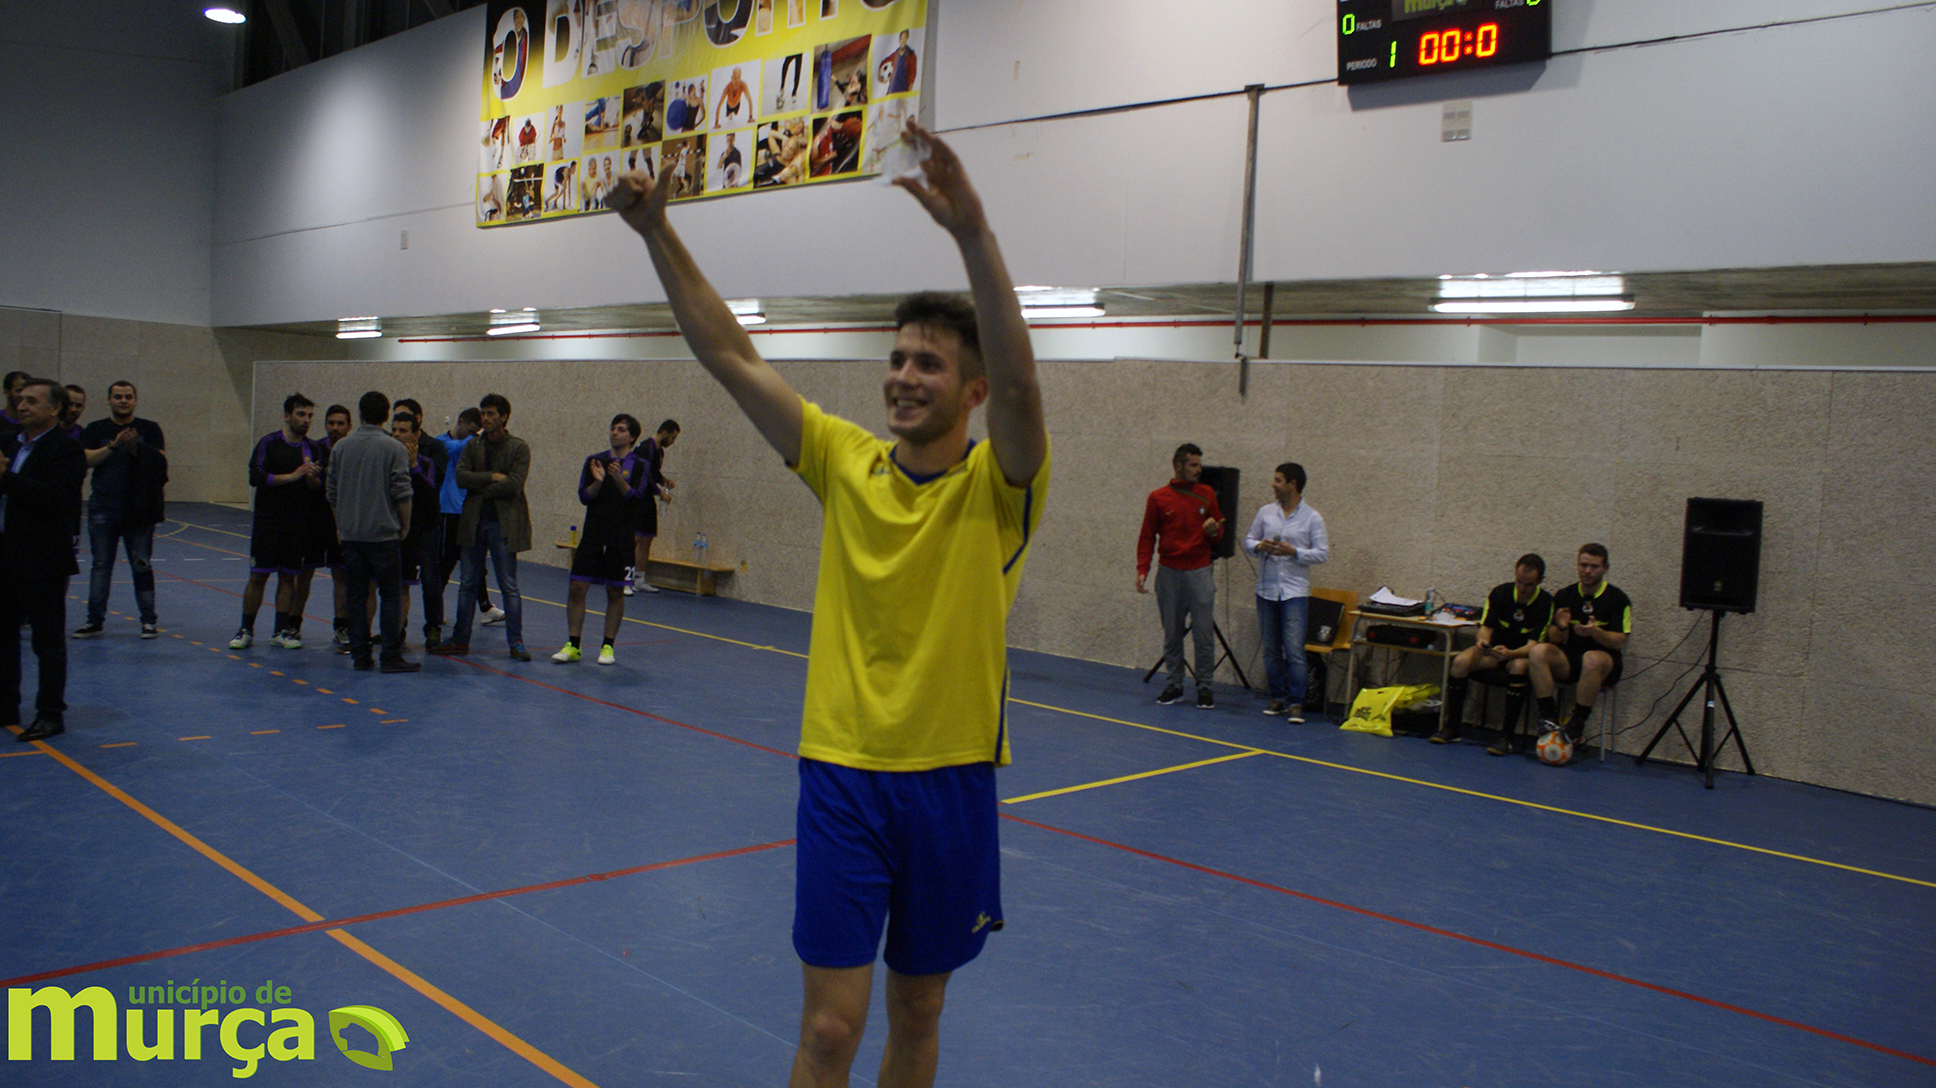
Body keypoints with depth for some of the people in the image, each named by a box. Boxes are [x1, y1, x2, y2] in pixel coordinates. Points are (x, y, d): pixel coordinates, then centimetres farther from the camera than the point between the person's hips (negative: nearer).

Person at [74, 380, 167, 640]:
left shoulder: (149, 429, 6)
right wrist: (113, 446, -17)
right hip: (103, 508, 1)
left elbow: (160, 460, -3)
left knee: (142, 564, 1)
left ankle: (149, 621, 6)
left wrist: (135, 447, -18)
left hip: (139, 509, -1)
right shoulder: (96, 429, 8)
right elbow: (87, 460, -5)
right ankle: (95, 621, 8)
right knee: (101, 564, 4)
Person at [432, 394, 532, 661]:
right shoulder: (472, 446, 10)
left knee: (509, 586, 0)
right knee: (468, 584, 10)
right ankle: (460, 640, 18)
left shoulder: (519, 448, -3)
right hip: (473, 521, 4)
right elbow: (460, 476, -4)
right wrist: (492, 477, -14)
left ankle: (516, 642, 6)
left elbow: (513, 485, -15)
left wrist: (480, 488, -8)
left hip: (504, 523, -4)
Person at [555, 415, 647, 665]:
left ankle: (608, 646, 15)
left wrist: (619, 480, -24)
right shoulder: (594, 461, 9)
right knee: (578, 588, -3)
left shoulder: (639, 465, 2)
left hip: (621, 538, -2)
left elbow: (637, 498, -10)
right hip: (593, 534, 2)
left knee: (615, 592, 4)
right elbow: (584, 496, 3)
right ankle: (573, 646, 6)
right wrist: (598, 482, -15)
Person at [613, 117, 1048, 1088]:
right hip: (842, 771, 1)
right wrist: (657, 233, -11)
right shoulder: (847, 462, 1)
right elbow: (732, 358, -2)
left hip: (951, 781, -1)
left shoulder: (997, 486, -7)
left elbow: (1017, 381, -27)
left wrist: (971, 231, -40)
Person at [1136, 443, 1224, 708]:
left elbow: (1219, 530, 14)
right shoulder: (1158, 498, 3)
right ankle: (1174, 684, 17)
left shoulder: (1207, 495, 6)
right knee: (1171, 634, 6)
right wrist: (1142, 570, -6)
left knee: (1204, 633, -4)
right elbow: (1147, 537, 4)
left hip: (1199, 572, 0)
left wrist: (1213, 530, -10)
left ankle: (1204, 686, 7)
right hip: (1169, 574, 0)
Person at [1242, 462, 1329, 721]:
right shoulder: (1265, 512, 8)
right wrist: (1259, 547, -10)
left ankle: (1296, 702, -5)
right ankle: (1278, 697, 20)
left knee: (1294, 650, -10)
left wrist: (1294, 552, -17)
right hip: (1266, 589, 4)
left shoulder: (1312, 518, -2)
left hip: (1295, 591, -4)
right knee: (1271, 649, 9)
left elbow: (1322, 553, -4)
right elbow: (1249, 540, 12)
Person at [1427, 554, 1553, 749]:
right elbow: (1486, 626, -5)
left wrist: (1510, 653, -41)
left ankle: (1506, 736, -33)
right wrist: (1483, 641, -30)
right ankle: (1452, 727, -15)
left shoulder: (1546, 603, -13)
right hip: (1496, 650, 3)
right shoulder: (1500, 593, -4)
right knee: (1461, 661, -26)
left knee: (1519, 667, -38)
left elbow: (1533, 644, -20)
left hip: (1522, 655, -3)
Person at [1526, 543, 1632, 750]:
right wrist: (1560, 628, -17)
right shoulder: (1564, 596, 9)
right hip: (1568, 661, 4)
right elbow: (1554, 639, 7)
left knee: (1592, 658, -38)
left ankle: (1577, 723, -26)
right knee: (1539, 651, -25)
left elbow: (1619, 642, -9)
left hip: (1605, 661, -3)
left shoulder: (1617, 599, -2)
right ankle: (1548, 716, -27)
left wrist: (1595, 632, -28)